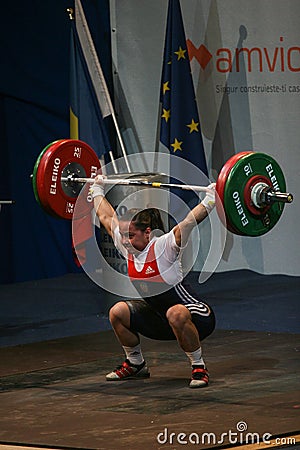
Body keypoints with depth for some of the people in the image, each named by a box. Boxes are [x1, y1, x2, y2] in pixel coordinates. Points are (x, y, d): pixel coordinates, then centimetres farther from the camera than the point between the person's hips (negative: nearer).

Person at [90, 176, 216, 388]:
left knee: (176, 314, -40)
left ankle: (199, 368, -22)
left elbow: (191, 220, -37)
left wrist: (211, 197, -41)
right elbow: (107, 216, 9)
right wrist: (97, 189, 17)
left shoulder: (164, 247, -24)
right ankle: (136, 364, 14)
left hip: (197, 318, -7)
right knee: (118, 312, -4)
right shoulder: (128, 248, -5)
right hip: (160, 318, 8)